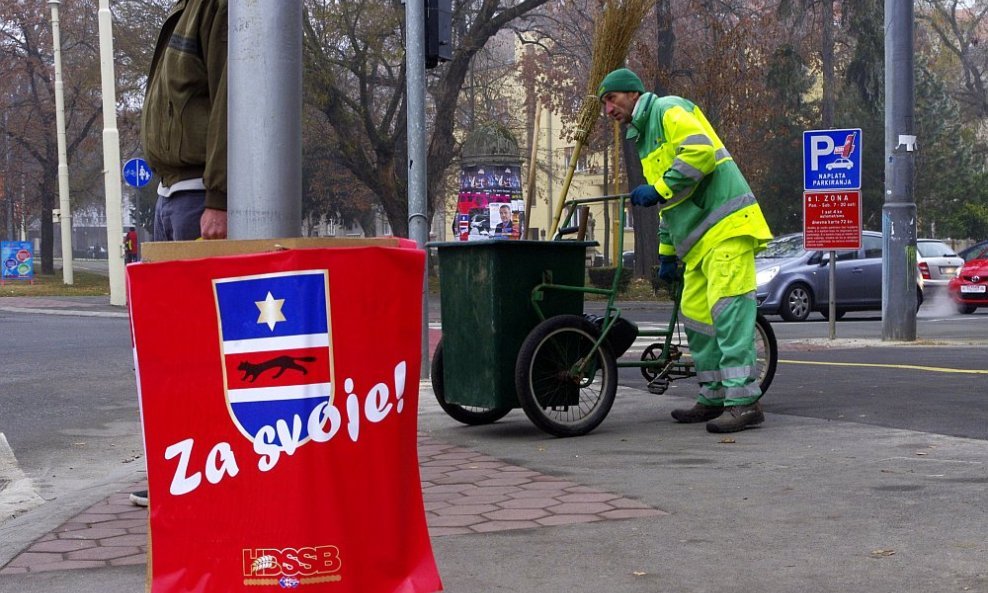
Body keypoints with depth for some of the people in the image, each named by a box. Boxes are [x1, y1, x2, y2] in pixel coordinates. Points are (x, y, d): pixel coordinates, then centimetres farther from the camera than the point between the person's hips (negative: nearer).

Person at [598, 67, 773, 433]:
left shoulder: (669, 111, -3)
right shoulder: (645, 139, 26)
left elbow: (700, 151, -21)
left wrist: (658, 190, -16)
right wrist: (666, 254, 30)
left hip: (726, 227, -10)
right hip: (698, 240, 10)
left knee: (728, 311, -15)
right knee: (695, 317, 9)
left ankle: (744, 402, -16)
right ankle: (713, 398, 16)